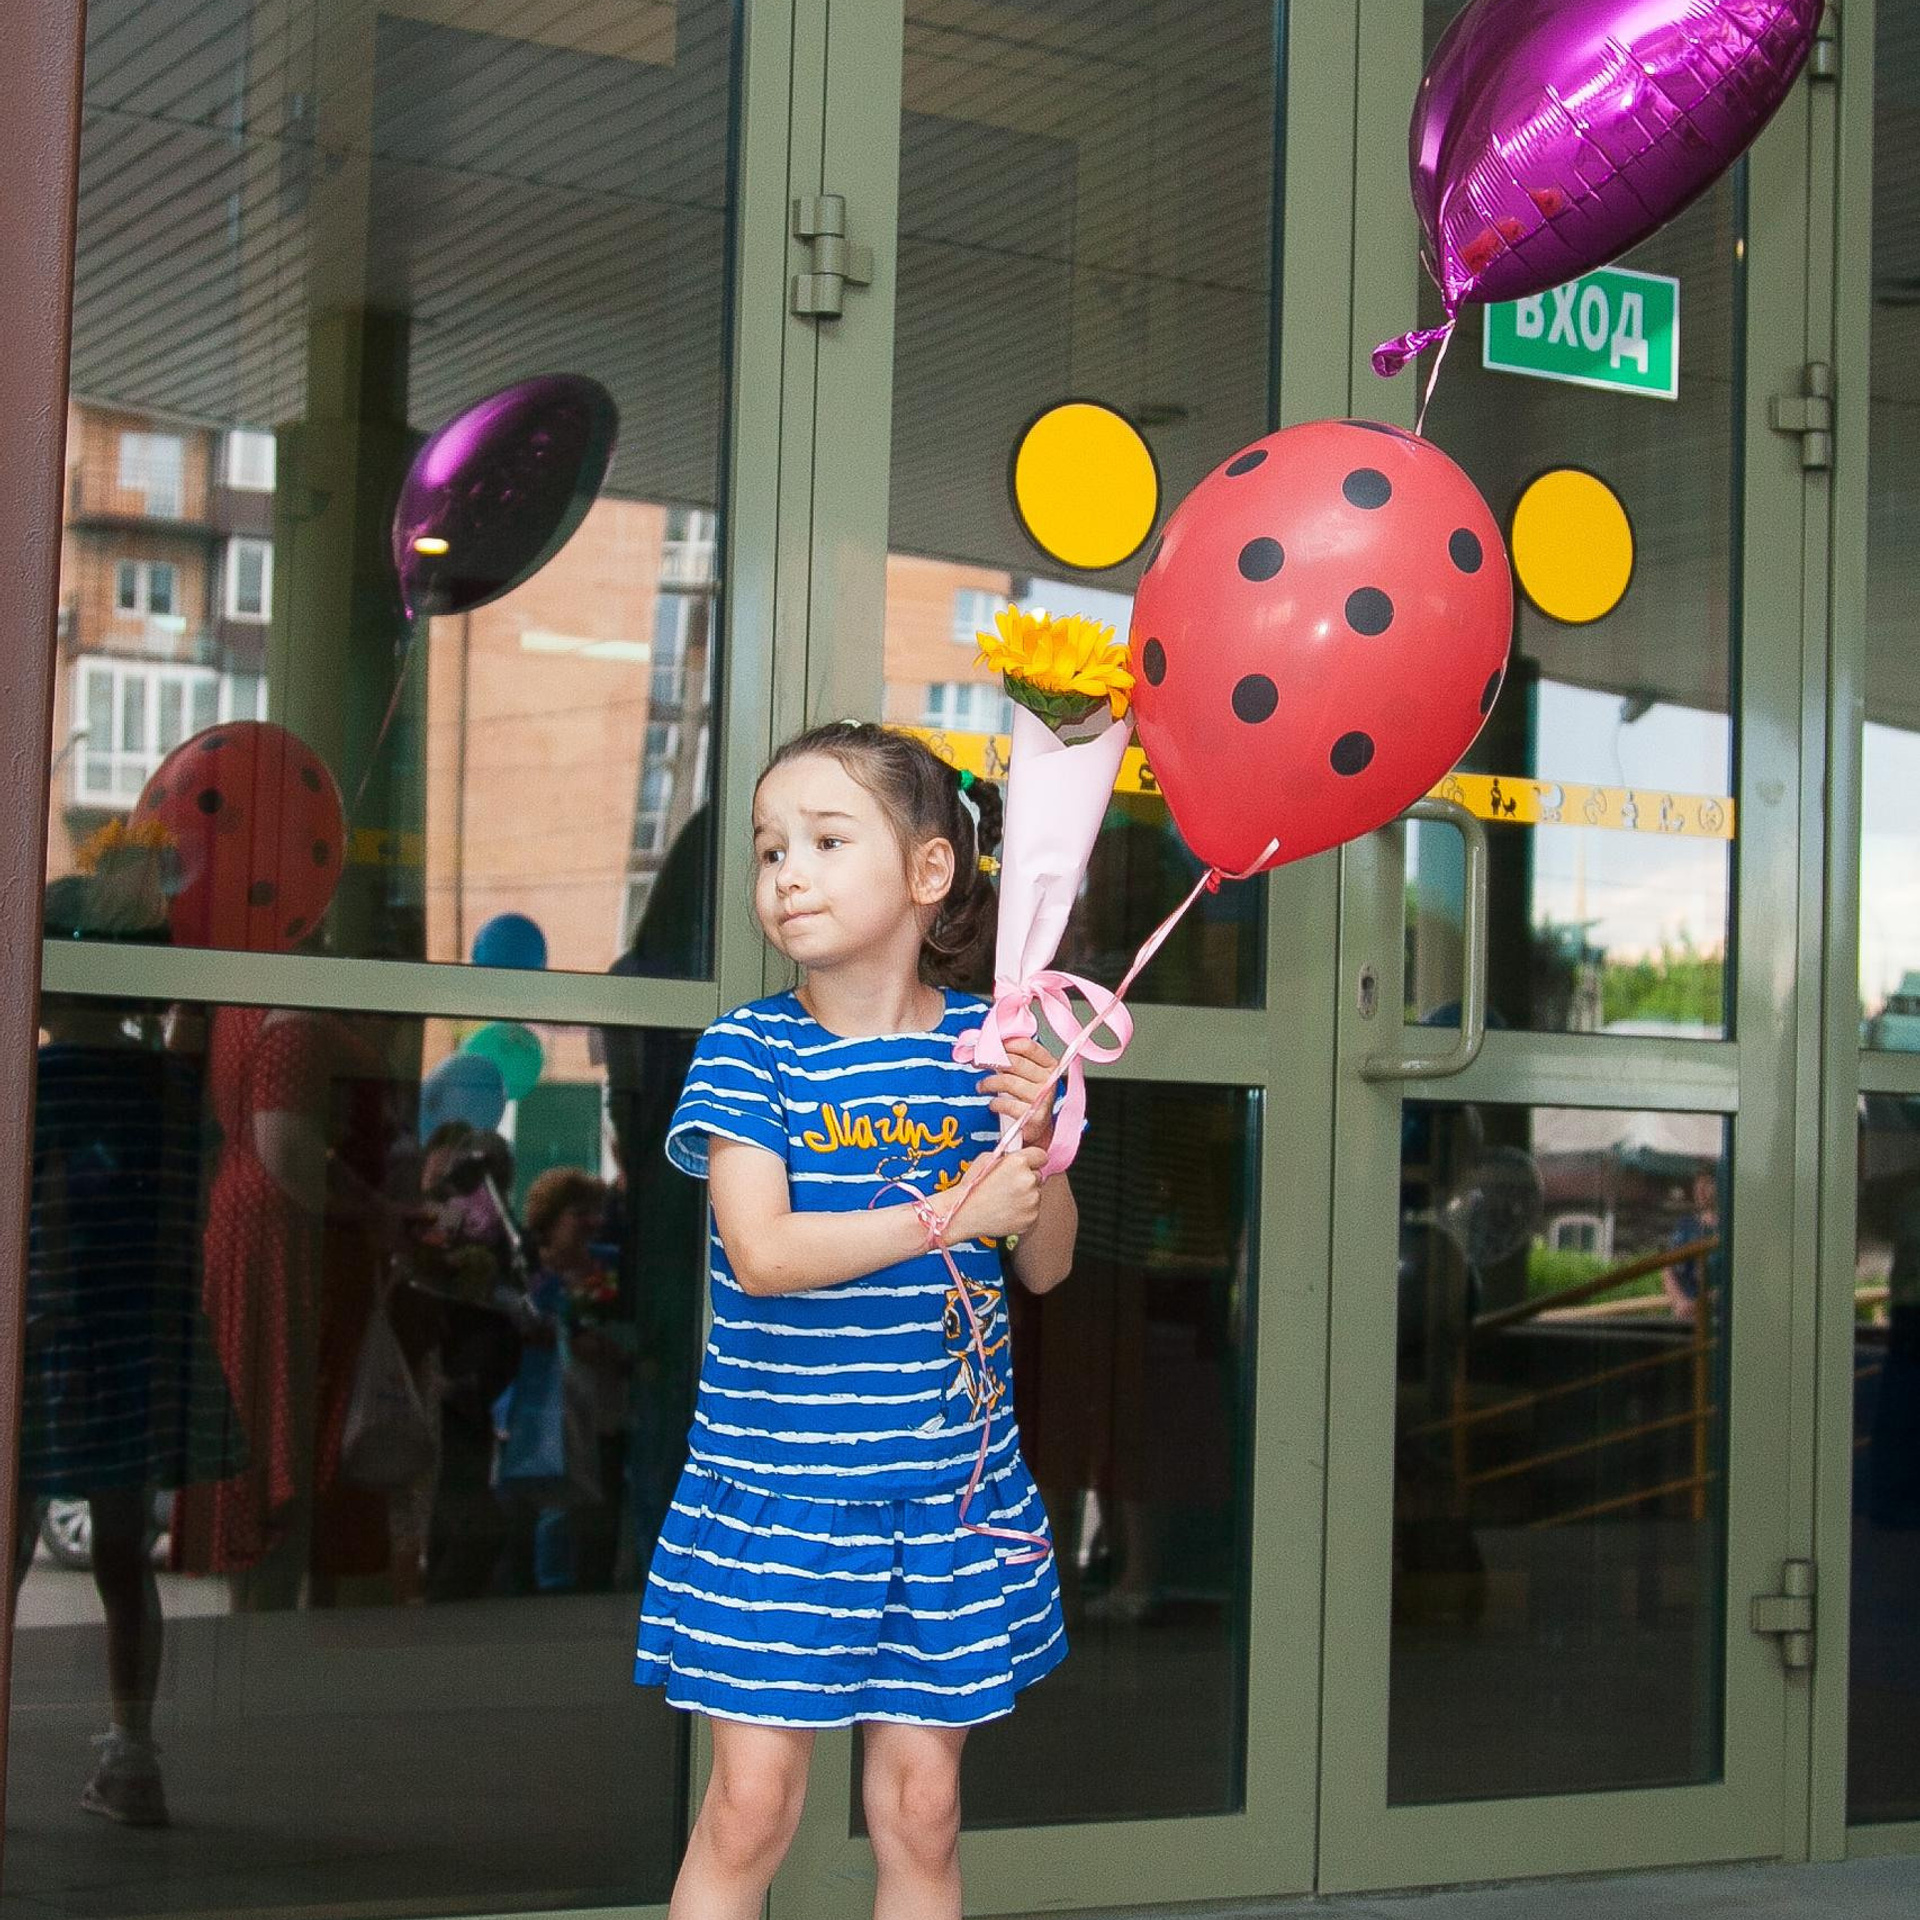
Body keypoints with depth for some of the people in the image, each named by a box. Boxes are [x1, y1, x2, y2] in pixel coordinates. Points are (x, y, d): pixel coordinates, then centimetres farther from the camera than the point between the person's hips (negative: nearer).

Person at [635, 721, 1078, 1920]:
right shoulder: (747, 1051, -4)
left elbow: (1045, 1266, 5)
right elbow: (761, 1251, -17)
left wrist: (1035, 1136, -13)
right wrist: (950, 1214, -19)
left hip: (949, 1492, 2)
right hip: (772, 1490, -2)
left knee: (922, 1804, 8)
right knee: (751, 1801, 0)